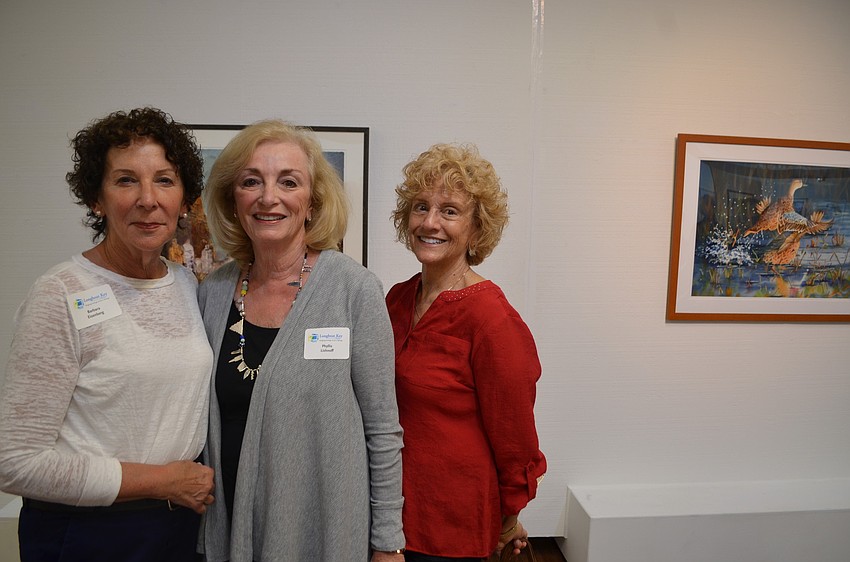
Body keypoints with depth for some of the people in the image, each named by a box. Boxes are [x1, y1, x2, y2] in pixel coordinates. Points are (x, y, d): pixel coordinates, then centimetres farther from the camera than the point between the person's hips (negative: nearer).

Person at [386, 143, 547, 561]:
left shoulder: (489, 316, -21)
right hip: (393, 503, 6)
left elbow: (513, 437, -12)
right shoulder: (397, 299, -1)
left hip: (452, 524, -6)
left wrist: (509, 519, -1)